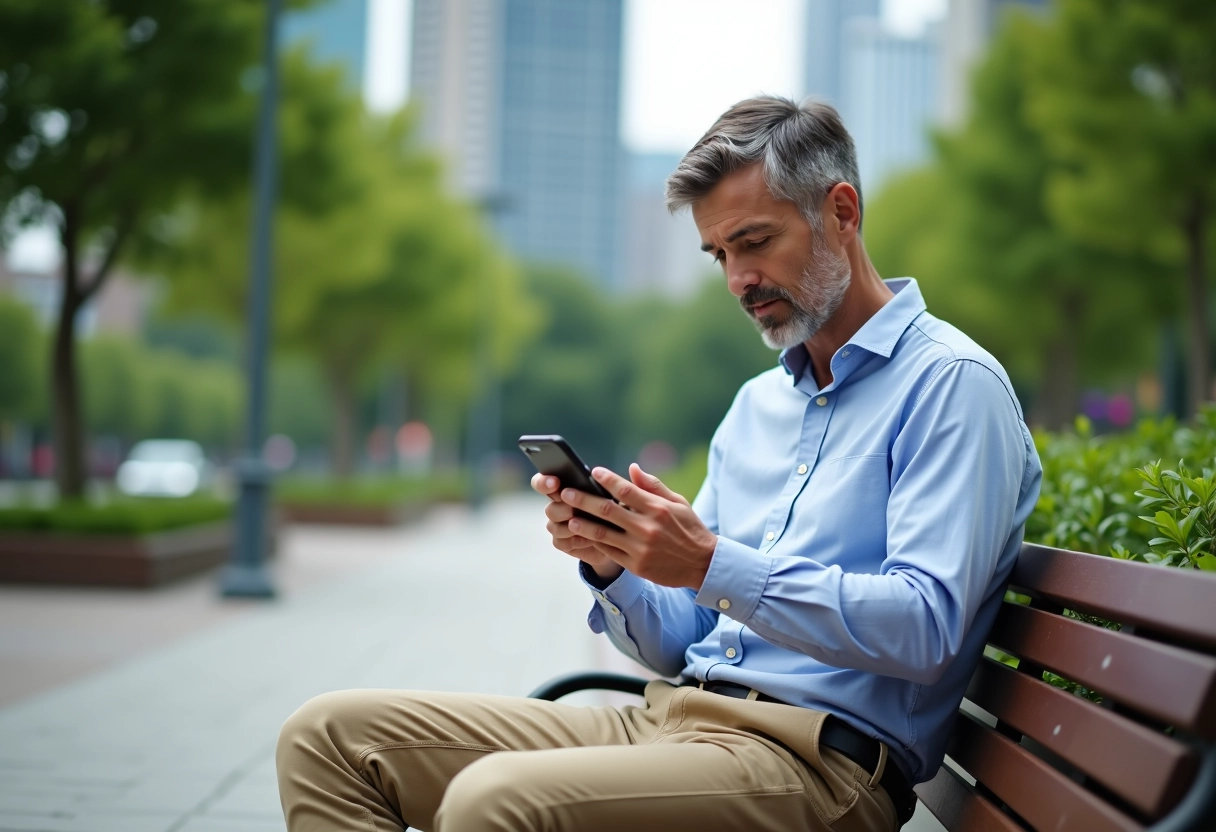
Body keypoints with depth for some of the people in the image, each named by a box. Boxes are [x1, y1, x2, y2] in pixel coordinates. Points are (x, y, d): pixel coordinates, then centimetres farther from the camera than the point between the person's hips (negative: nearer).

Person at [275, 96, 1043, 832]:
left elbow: (924, 628, -17)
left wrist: (713, 564, -22)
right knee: (329, 734, -4)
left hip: (819, 760, -8)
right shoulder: (757, 403, 22)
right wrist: (611, 562, -2)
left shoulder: (951, 382, -3)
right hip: (670, 719, 8)